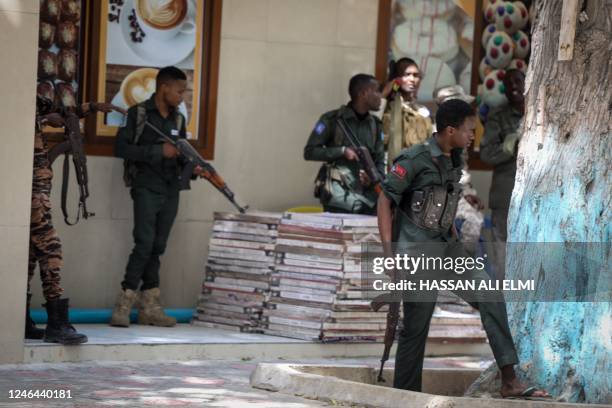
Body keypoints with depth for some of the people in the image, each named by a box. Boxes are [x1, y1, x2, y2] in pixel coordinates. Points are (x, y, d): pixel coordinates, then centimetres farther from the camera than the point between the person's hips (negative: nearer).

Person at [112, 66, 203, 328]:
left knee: (158, 247, 5)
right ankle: (124, 304, -12)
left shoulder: (178, 119, 14)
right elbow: (121, 148, -10)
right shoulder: (139, 113, -3)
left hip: (171, 191, 6)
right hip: (146, 188, -6)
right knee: (145, 243, -15)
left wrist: (192, 167, -3)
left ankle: (150, 307, 7)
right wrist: (159, 151, -16)